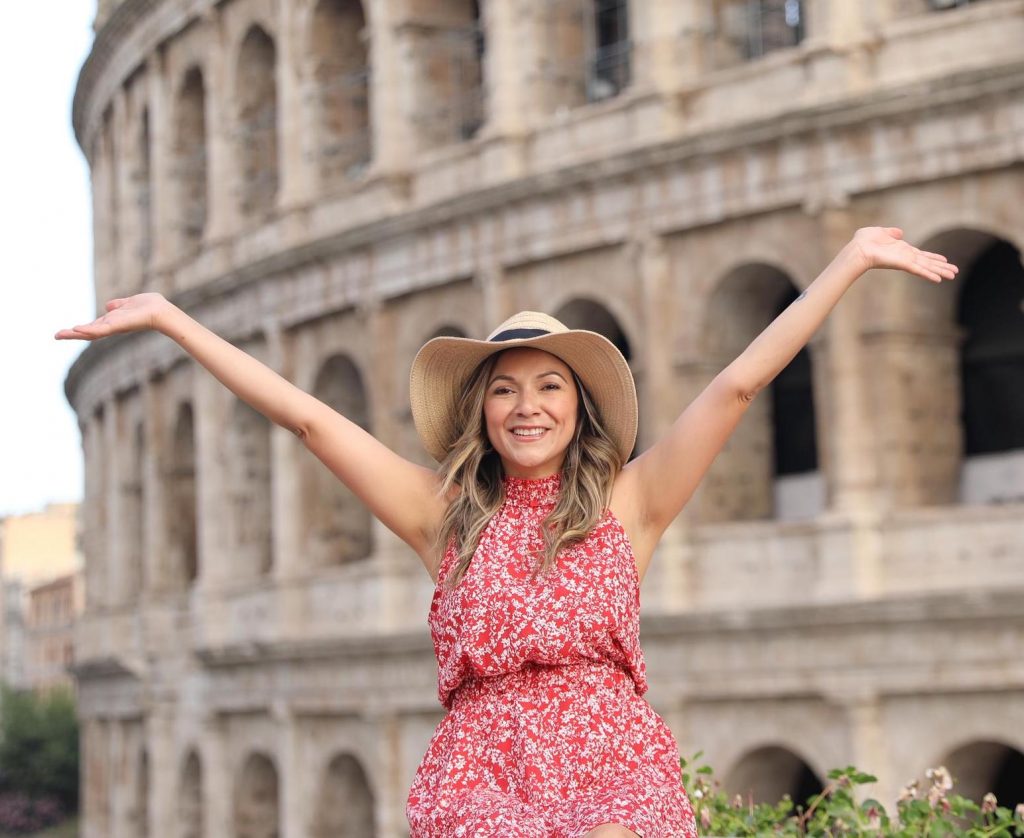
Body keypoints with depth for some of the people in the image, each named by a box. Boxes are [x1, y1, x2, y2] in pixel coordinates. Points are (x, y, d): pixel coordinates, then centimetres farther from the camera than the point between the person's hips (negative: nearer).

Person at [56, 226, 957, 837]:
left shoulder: (628, 502, 12)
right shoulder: (445, 514, 15)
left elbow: (737, 385, 8)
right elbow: (306, 415, 15)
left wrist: (855, 258, 6)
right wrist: (169, 318, 16)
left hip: (614, 756, -1)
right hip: (482, 760, 1)